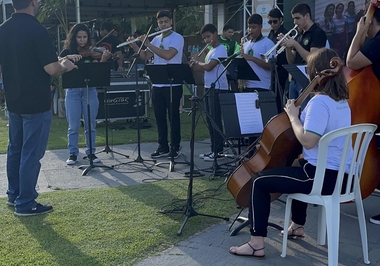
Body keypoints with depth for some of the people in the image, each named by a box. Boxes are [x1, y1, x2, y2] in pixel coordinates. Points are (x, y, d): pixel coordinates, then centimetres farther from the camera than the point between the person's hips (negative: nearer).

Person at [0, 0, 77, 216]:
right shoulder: (37, 30, -18)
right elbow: (51, 69, -22)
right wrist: (65, 66, -2)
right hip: (36, 102, -8)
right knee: (31, 154, 1)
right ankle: (25, 204, 9)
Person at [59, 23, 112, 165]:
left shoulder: (92, 52, 5)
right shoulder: (68, 51, 5)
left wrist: (103, 60, -23)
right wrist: (68, 57, -26)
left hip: (90, 90, 1)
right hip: (73, 91, 0)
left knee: (91, 125, 5)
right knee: (73, 125, 2)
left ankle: (91, 152, 16)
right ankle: (73, 153, 13)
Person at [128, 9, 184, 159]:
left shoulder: (177, 38, -7)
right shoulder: (156, 39, 13)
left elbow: (168, 55, -23)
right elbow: (145, 57, 13)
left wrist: (147, 43, -20)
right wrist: (134, 47, -4)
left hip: (173, 85, -6)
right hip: (157, 85, 6)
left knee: (173, 117, 1)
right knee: (160, 117, 10)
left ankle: (175, 147, 10)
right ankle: (163, 147, 20)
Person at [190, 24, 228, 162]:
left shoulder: (220, 49, -11)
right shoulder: (211, 50, 19)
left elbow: (209, 67, -21)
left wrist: (197, 63, -4)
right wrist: (195, 66, 2)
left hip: (218, 88, -10)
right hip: (209, 88, 10)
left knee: (215, 119, -8)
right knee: (210, 119, 11)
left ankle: (218, 151, -3)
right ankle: (213, 149, 18)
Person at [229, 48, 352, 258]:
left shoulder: (319, 102, -19)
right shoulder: (341, 101, 12)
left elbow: (308, 141, -27)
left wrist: (293, 116, -15)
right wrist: (300, 116, 15)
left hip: (323, 176, -10)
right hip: (341, 174, 10)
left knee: (259, 181, -3)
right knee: (298, 169, 40)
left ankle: (256, 244, -2)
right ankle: (297, 225, 51)